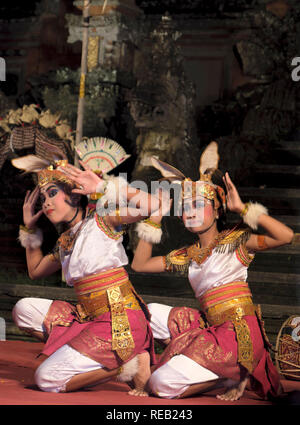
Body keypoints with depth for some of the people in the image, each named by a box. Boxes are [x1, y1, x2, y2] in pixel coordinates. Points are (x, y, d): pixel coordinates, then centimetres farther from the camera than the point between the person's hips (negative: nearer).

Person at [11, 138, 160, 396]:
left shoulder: (102, 221, -6)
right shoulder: (65, 241, 17)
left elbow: (152, 205, -21)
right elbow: (35, 271, 34)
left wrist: (103, 186, -18)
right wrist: (29, 228, 27)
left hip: (120, 323, -8)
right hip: (89, 318, 8)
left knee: (46, 378, -14)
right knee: (24, 310, 8)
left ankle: (131, 365, -4)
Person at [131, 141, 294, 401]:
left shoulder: (236, 240, -1)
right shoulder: (189, 255, 17)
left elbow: (286, 236, -16)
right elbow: (140, 264, 16)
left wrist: (242, 208, -15)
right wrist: (155, 219, 13)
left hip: (239, 332, -7)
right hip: (210, 327, 7)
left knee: (162, 384, -15)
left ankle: (236, 376, 4)